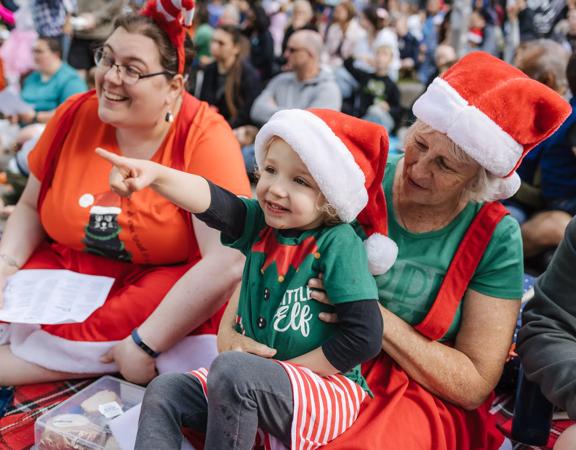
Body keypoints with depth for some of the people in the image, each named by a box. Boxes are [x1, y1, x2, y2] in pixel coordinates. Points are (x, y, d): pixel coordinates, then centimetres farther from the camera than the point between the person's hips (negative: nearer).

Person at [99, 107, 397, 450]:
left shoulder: (338, 244, -16)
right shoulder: (260, 223, 0)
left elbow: (365, 337, -20)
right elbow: (209, 199, -19)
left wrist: (288, 370, -13)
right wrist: (154, 174, -38)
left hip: (327, 391, -7)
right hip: (255, 380, 7)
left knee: (231, 371, -30)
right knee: (164, 392, -4)